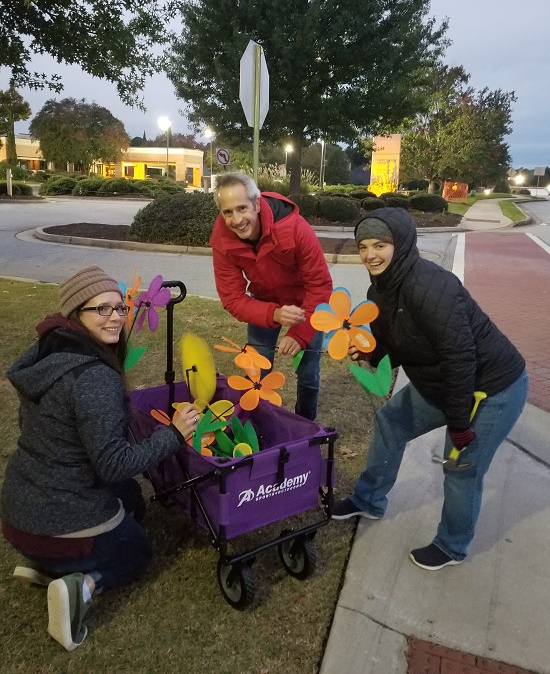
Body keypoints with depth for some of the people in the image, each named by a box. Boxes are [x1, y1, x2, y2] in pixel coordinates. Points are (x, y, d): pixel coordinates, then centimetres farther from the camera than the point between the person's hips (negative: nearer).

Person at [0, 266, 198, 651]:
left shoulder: (47, 355, 2)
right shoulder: (94, 378, -27)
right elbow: (114, 464, -25)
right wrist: (174, 434, -16)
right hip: (65, 522, -7)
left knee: (130, 495, 30)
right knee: (138, 553, 23)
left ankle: (47, 565, 14)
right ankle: (82, 584, -5)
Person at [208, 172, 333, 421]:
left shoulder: (296, 228, -35)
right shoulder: (221, 241, -26)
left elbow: (320, 286, -27)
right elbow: (232, 298, -25)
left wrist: (300, 333, -34)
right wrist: (274, 314, -43)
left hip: (305, 302, -2)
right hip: (263, 303, 2)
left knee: (307, 372, 5)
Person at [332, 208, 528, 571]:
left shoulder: (429, 287, -31)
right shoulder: (382, 290, -2)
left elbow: (461, 357, -31)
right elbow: (396, 347, 6)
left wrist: (458, 423, -23)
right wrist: (367, 353, -16)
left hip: (494, 388, -9)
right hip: (441, 383, 9)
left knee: (462, 468, 3)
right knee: (390, 422, 15)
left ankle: (452, 547, 31)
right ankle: (369, 501, 37)